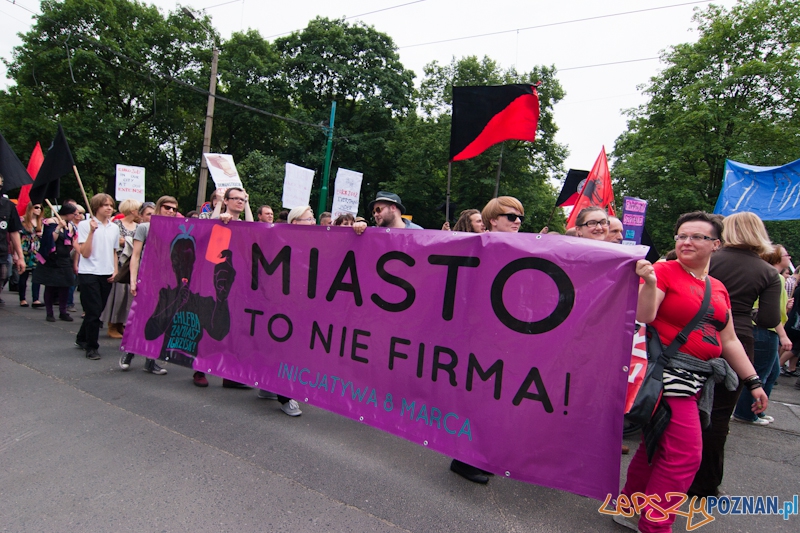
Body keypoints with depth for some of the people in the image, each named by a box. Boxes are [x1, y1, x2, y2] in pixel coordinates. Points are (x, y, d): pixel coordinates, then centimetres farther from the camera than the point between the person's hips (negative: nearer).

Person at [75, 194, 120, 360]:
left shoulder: (114, 228, 10)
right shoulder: (85, 225, -5)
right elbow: (85, 253, -12)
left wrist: (115, 270, 6)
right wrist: (92, 231, -19)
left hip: (107, 275, 5)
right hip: (89, 273, -5)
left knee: (97, 311, 12)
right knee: (94, 312, -6)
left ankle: (82, 339, 33)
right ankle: (91, 348, 7)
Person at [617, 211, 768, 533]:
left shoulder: (718, 288, 14)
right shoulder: (664, 271, -7)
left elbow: (729, 341, 19)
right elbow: (643, 317, -17)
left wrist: (754, 381, 19)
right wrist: (649, 283, -31)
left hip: (700, 378, 7)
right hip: (670, 372, -7)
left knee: (658, 445, 14)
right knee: (685, 453, -7)